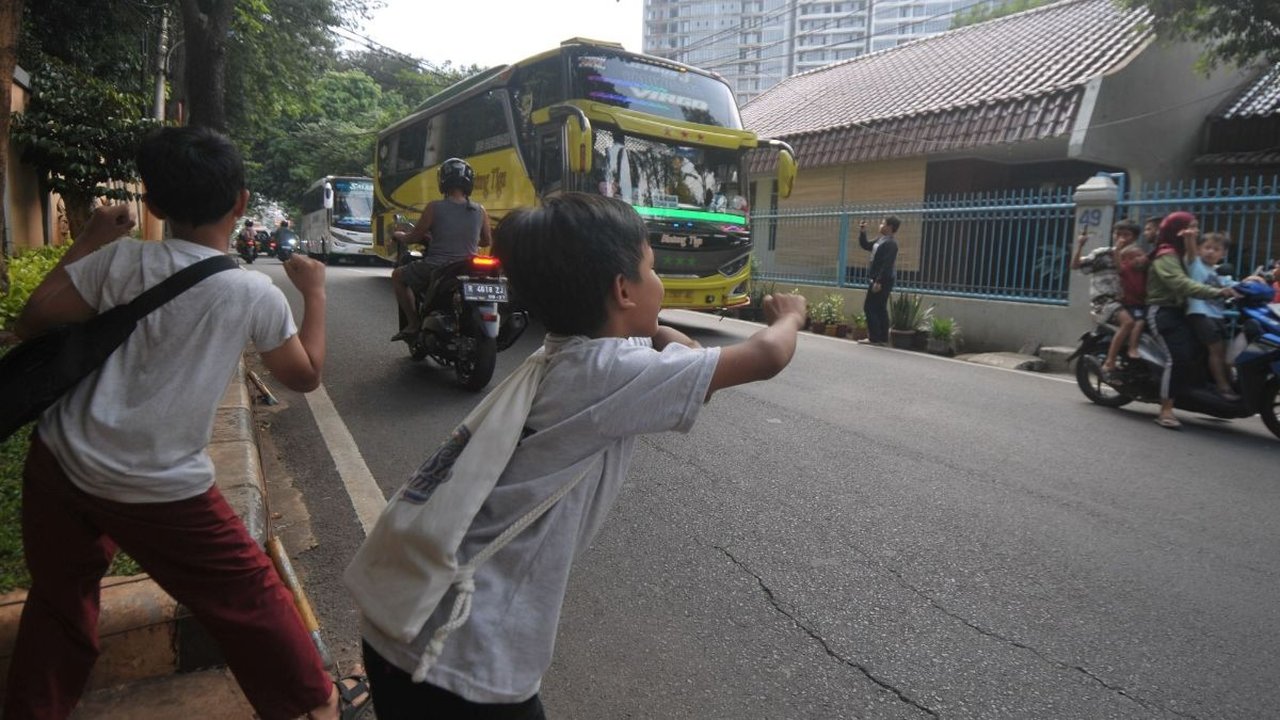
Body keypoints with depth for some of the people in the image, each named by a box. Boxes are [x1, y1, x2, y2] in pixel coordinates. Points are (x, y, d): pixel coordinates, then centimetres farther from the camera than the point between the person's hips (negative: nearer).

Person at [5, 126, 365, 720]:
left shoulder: (120, 259, -6)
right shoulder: (255, 293, -9)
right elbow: (305, 375, 3)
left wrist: (88, 242, 11)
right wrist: (315, 292, 12)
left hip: (58, 463, 3)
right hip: (161, 491, -2)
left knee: (58, 598, 24)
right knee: (249, 594, 13)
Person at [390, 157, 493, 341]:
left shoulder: (434, 207, -9)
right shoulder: (479, 210, 0)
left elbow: (413, 237, -1)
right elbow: (486, 241, 15)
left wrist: (400, 236, 21)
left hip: (435, 269, -4)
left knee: (397, 275, 22)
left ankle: (413, 323, 15)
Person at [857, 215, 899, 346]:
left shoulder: (890, 243, -16)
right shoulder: (880, 240, 14)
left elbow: (887, 265, -23)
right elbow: (865, 245, 29)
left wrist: (878, 281, -26)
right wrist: (862, 232, 15)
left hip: (882, 281, -10)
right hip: (878, 280, 10)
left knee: (869, 307, -7)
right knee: (880, 309, 10)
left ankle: (874, 338, -5)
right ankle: (883, 338, 13)